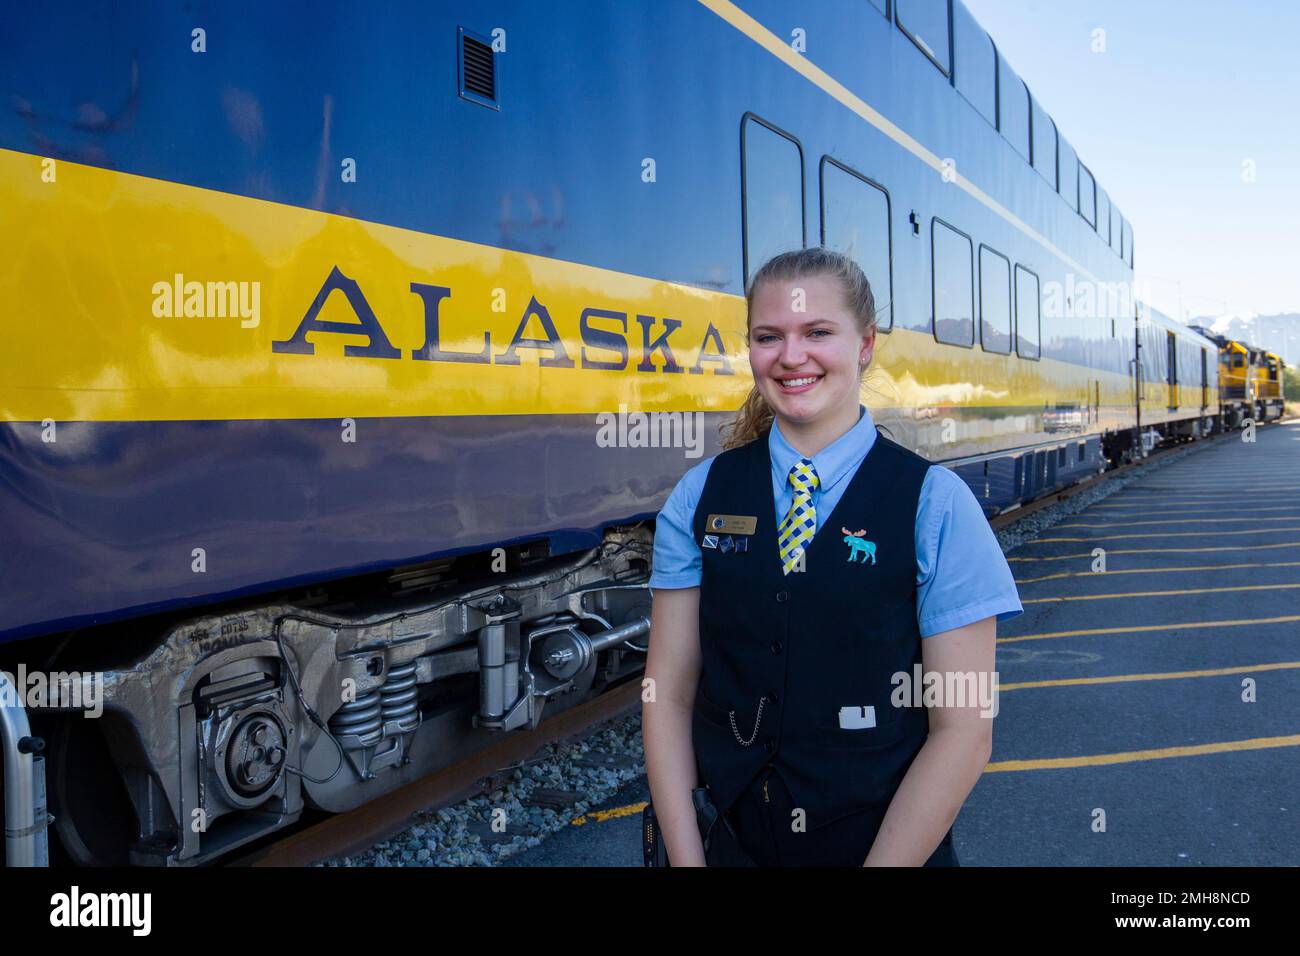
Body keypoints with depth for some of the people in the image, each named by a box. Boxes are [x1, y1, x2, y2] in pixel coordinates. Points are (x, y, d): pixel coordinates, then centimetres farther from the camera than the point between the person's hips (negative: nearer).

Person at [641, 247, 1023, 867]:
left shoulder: (937, 504, -10)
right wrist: (686, 858, -12)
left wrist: (886, 863, -15)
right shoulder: (700, 496, -3)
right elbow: (668, 694, -3)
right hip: (726, 838, 2)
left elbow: (963, 730, -11)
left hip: (889, 843, -1)